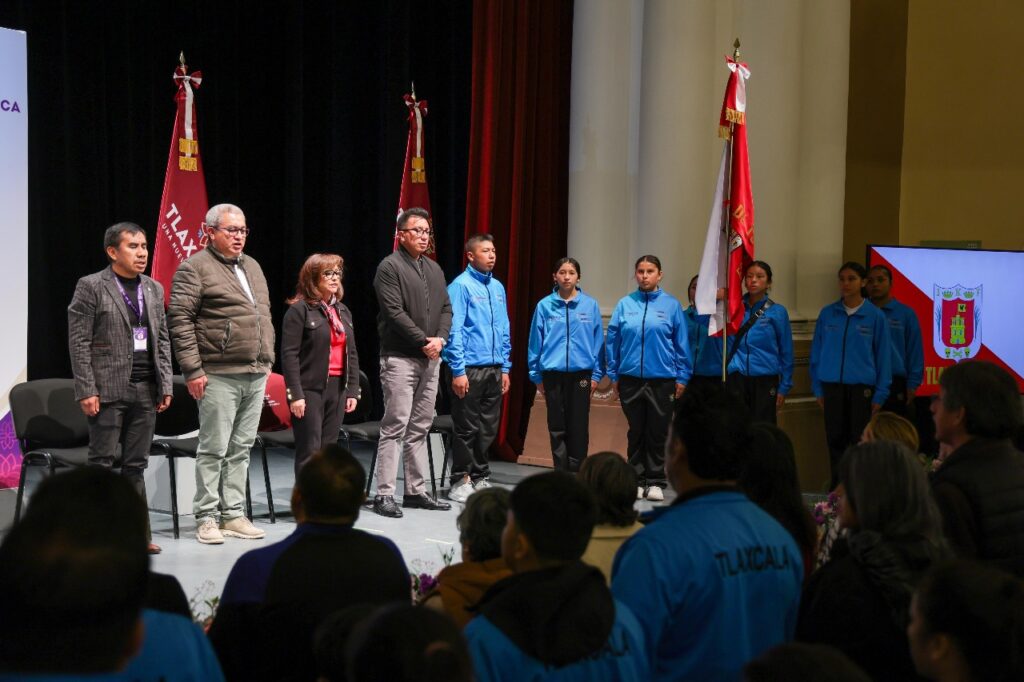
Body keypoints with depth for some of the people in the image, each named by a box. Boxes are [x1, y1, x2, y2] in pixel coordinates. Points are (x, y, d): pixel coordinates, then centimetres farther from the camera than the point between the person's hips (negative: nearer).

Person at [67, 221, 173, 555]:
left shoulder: (154, 289, 13)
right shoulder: (90, 287, -4)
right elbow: (79, 342, -7)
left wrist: (165, 385, 7)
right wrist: (86, 390, -13)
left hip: (146, 390, 5)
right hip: (108, 389, -5)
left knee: (136, 465, 9)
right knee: (102, 463, -1)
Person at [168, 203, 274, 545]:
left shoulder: (252, 266, 18)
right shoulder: (194, 268, -5)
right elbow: (180, 320, -10)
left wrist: (268, 360, 17)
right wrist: (193, 370, -15)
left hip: (256, 375, 7)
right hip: (219, 376, -7)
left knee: (241, 449, 10)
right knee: (214, 449, -2)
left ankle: (233, 515, 17)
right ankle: (206, 518, 7)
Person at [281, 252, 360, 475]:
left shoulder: (343, 311, 15)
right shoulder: (299, 310, -6)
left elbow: (352, 353, 16)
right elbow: (289, 354, -11)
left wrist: (353, 390, 10)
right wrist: (295, 394, -17)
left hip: (337, 388, 6)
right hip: (310, 389, -6)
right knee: (309, 451, -5)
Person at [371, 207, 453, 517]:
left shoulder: (434, 268, 17)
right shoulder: (390, 267, -6)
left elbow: (446, 308, 14)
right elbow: (395, 312, -14)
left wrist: (440, 339, -4)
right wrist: (423, 341, -14)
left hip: (430, 358, 7)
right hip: (399, 358, -7)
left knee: (420, 427, 10)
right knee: (395, 426, -7)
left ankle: (415, 491, 17)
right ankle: (384, 494, -3)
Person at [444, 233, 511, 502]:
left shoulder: (498, 288, 13)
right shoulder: (461, 285, -8)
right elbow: (454, 331, -12)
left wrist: (505, 368, 13)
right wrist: (458, 370, -16)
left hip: (494, 370, 6)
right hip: (470, 369, -6)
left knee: (488, 429, 11)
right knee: (467, 429, 0)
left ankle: (480, 477, 23)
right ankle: (460, 482, 10)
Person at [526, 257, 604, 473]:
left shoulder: (590, 305, 0)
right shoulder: (544, 306, 0)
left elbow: (598, 341, 3)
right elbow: (535, 342, 4)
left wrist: (596, 374, -1)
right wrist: (536, 375, 3)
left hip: (581, 374, 0)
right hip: (553, 374, 0)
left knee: (578, 428, 4)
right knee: (557, 428, 7)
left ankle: (577, 474, 14)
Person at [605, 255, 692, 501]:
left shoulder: (671, 304, -1)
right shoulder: (625, 304, 2)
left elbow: (682, 342, 1)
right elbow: (612, 340, 6)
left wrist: (682, 377, -1)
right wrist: (614, 374, 5)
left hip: (662, 380, -1)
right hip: (630, 379, 1)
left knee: (658, 433, 5)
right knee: (636, 433, 10)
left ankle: (655, 482, 15)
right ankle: (637, 480, 20)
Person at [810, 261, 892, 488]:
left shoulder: (875, 316, 0)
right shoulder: (827, 314, 5)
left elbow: (883, 356, 1)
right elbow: (816, 352, 8)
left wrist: (880, 394, -4)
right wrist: (818, 388, 4)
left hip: (862, 388, -2)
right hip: (832, 386, 2)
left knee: (859, 441, 1)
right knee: (835, 439, 5)